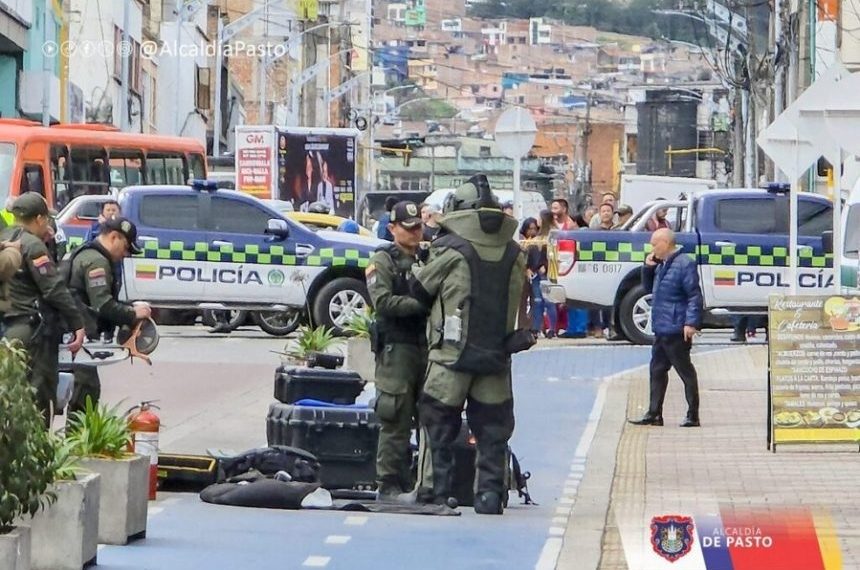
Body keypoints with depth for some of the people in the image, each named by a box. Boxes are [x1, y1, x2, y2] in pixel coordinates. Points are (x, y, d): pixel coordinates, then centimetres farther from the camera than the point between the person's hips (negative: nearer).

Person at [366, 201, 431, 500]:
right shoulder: (383, 260, 1)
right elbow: (383, 302, -12)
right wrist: (422, 304, -17)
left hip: (428, 347, 5)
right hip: (397, 348, -5)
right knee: (396, 422, -5)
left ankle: (431, 482, 9)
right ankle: (389, 484, -1)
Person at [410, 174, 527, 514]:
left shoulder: (450, 249, -7)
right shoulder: (513, 253, 4)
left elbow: (419, 289, 4)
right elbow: (517, 302, 10)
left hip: (453, 353, -3)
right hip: (497, 358, 3)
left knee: (441, 426, 7)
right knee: (492, 431, 9)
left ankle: (439, 493, 6)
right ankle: (490, 495, 5)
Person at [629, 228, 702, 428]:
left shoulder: (684, 264, -13)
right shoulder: (661, 265, 16)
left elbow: (695, 296, -18)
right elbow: (649, 288, 27)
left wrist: (691, 322, -25)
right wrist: (648, 268, 9)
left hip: (676, 330, -10)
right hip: (661, 329, 10)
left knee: (685, 371, -4)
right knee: (657, 370, 12)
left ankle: (693, 416, 0)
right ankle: (654, 414, 18)